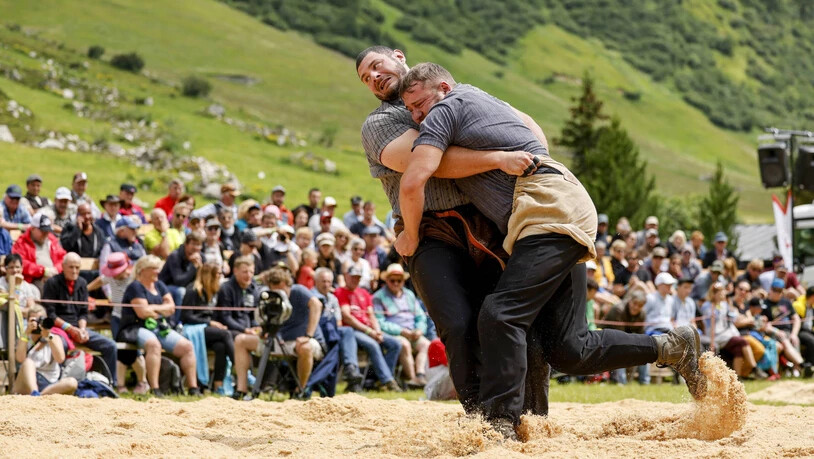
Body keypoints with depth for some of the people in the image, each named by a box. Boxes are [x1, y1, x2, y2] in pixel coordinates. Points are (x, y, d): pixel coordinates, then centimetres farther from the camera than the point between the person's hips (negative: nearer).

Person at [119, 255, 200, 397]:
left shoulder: (159, 285, 19)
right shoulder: (135, 287, -5)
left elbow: (171, 307, 10)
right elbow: (143, 312, -16)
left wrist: (153, 308, -7)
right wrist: (163, 310, 2)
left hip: (160, 327, 8)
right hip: (138, 328, -8)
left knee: (187, 346, -9)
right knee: (153, 344, -39)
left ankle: (193, 388, -10)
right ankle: (154, 389, -46)